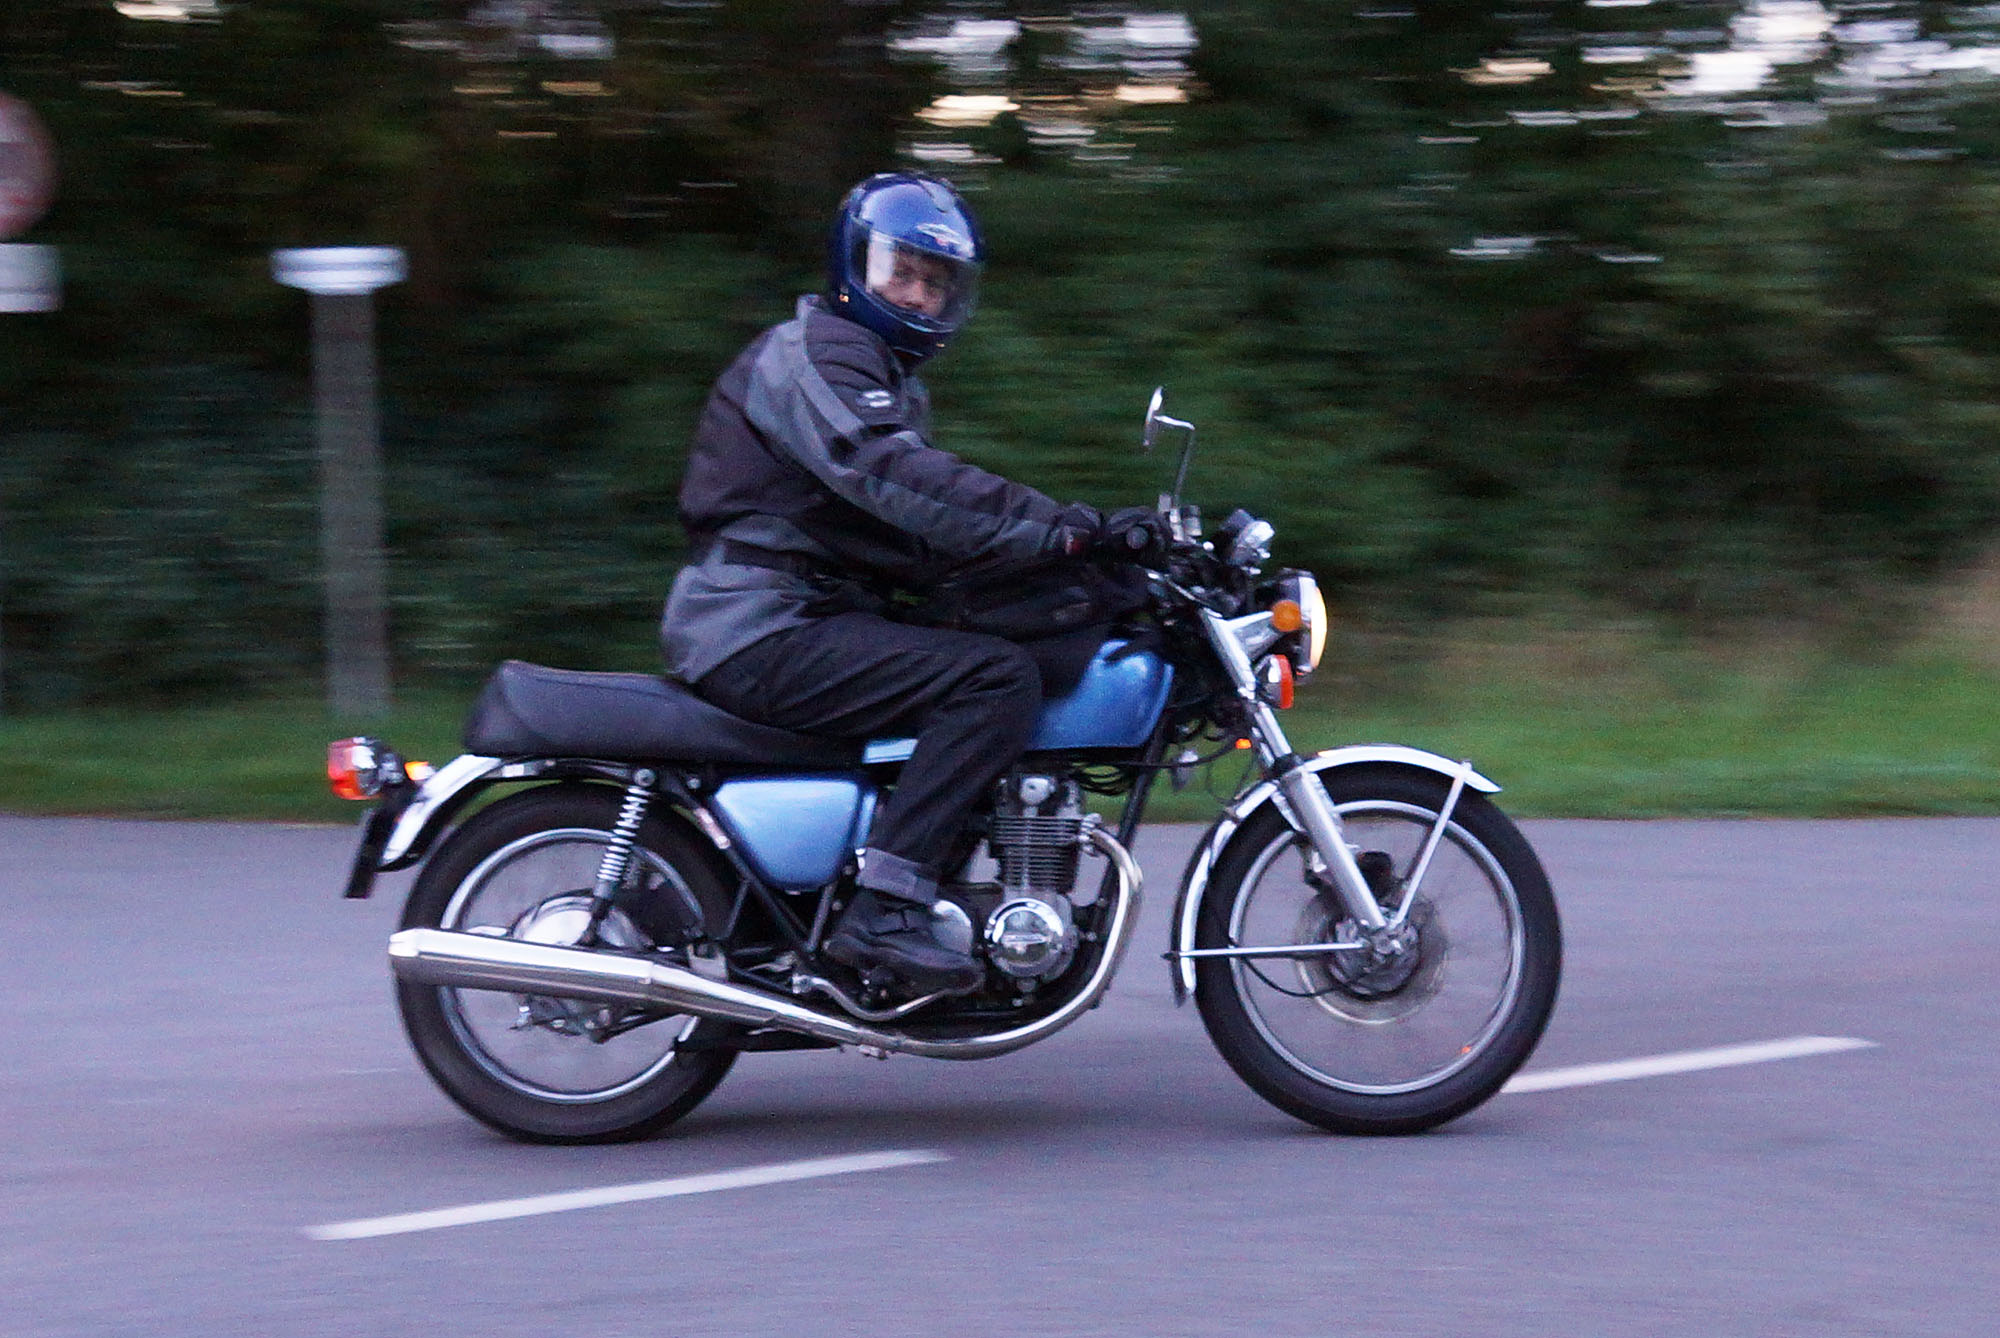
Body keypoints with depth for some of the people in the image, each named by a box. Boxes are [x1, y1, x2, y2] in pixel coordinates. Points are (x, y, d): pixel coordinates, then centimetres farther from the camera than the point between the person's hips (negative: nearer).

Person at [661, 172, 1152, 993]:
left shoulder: (885, 376, 25)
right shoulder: (817, 350, -8)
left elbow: (919, 537, 18)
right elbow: (895, 478, -26)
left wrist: (1086, 541, 4)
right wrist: (1068, 531, -29)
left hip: (796, 623, 10)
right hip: (763, 633, -10)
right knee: (999, 678, -23)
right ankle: (885, 908, -31)